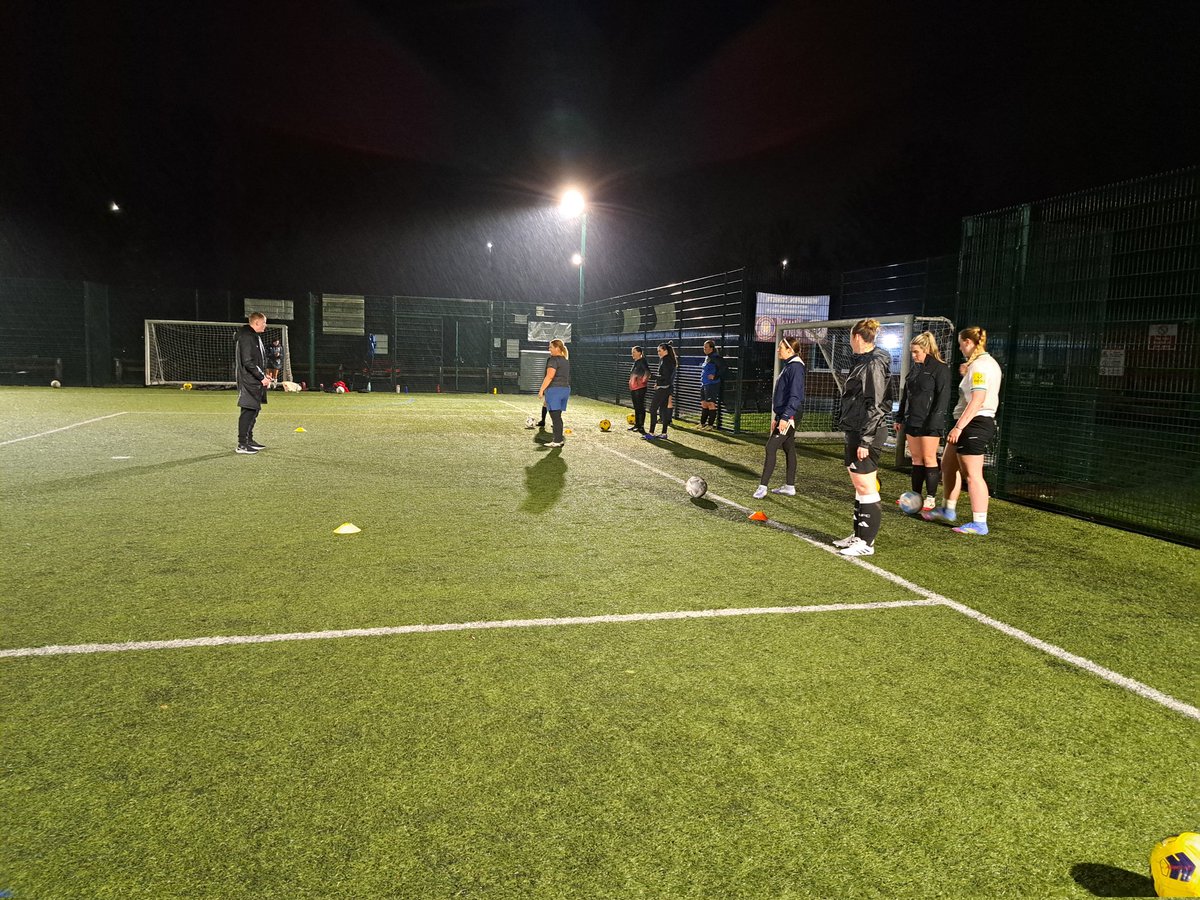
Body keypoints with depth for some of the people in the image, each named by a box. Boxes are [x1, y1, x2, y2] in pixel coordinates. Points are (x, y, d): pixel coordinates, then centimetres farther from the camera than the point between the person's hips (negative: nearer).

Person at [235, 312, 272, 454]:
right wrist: (262, 377, -17)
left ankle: (249, 440, 22)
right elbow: (247, 362, -21)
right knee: (248, 410, -8)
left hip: (255, 381, 10)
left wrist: (264, 374, 14)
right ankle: (242, 444, -5)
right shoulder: (246, 337, -15)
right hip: (249, 382, -10)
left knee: (254, 410, 14)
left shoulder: (254, 336, 18)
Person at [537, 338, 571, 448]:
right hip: (566, 389, 9)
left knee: (555, 416, -6)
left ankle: (557, 441, -5)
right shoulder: (566, 360, 16)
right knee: (558, 416, 15)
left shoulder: (554, 359, -11)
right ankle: (558, 438, 18)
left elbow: (549, 376, -19)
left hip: (554, 389, -9)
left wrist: (541, 390, -16)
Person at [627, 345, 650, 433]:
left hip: (640, 388, -9)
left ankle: (641, 426, -2)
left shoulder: (642, 361, -12)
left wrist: (643, 380, -19)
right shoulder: (635, 362, 16)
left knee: (640, 407, -5)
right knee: (636, 407, 15)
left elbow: (647, 372, -26)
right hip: (633, 388, 9)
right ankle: (636, 424, 23)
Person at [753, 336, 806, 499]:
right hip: (784, 415, 10)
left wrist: (785, 417, -27)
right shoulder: (788, 366, 16)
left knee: (771, 447, -11)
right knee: (789, 449, 12)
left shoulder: (795, 367, -15)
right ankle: (790, 487, 18)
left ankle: (763, 486, -9)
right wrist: (776, 417, 22)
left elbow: (795, 396, -22)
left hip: (788, 417, -10)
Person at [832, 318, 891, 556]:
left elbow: (874, 405, -19)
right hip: (855, 432, 10)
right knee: (858, 486, 15)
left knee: (865, 487, -5)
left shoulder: (874, 364, -14)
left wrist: (865, 441, -21)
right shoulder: (862, 362, 16)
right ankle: (859, 535, 24)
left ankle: (866, 543, 2)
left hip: (866, 434, -10)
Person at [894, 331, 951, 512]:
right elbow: (905, 395, 20)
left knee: (929, 458, -3)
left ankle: (930, 498, 2)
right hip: (912, 421, 7)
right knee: (916, 458, 10)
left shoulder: (940, 368, -8)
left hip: (929, 423, -7)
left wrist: (934, 421, -19)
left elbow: (943, 396, -14)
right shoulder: (915, 368, 15)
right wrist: (900, 418, 17)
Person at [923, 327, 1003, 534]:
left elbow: (977, 400, -25)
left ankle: (979, 523, -1)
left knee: (972, 474, -7)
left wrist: (958, 427, -26)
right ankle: (947, 511, 30)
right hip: (982, 422, 11)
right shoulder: (989, 362, 16)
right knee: (948, 465, 19)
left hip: (974, 423, -11)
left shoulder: (979, 365, -16)